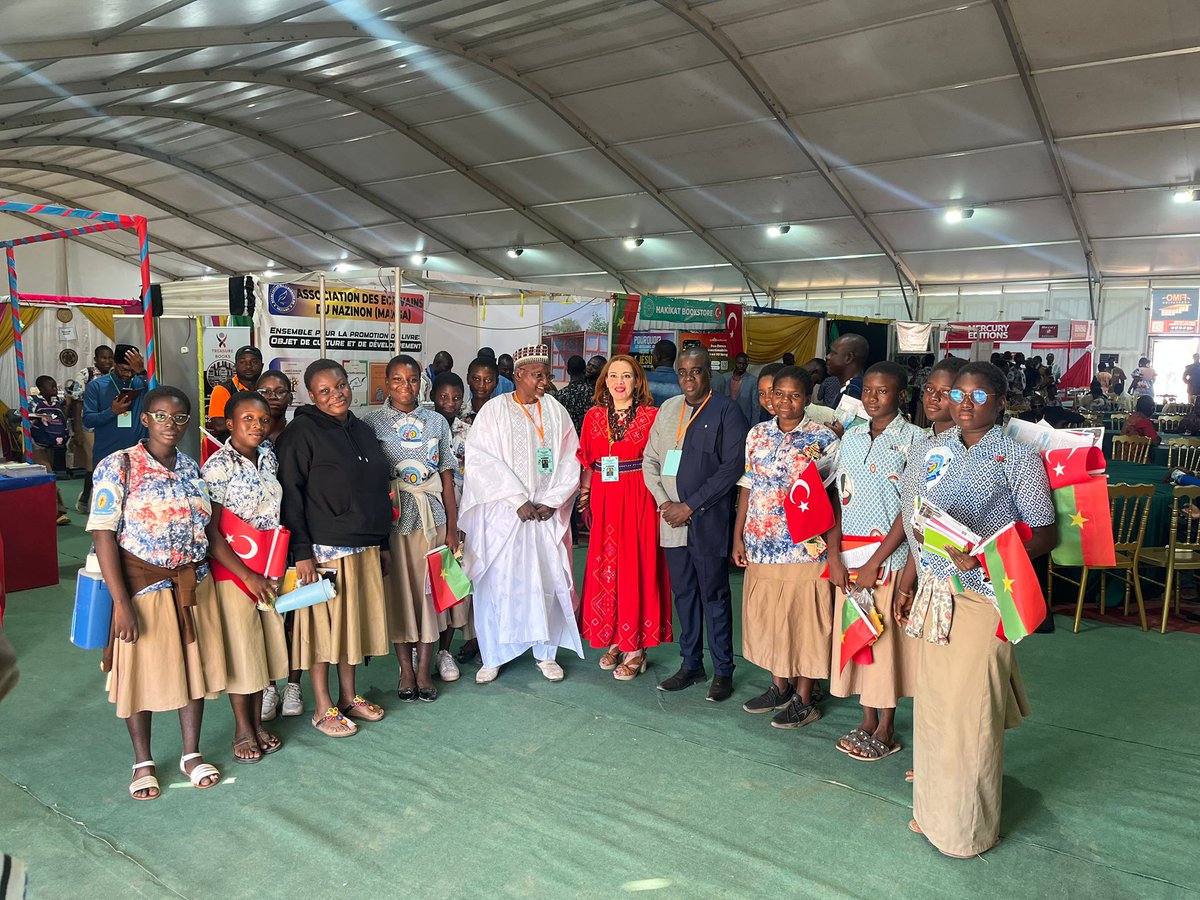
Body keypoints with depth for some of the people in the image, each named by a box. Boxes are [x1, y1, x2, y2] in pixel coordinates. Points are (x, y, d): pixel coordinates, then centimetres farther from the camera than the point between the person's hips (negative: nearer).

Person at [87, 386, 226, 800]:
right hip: (142, 585, -4)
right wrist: (121, 601, -18)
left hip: (191, 585, 4)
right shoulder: (117, 466, -11)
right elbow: (103, 534, -14)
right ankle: (143, 763, 28)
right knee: (141, 671, 8)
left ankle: (191, 754, 29)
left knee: (194, 666, 11)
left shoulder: (192, 469, 4)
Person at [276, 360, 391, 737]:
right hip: (325, 549, -6)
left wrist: (383, 543, 15)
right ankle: (324, 709, 16)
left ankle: (349, 697, 28)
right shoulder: (302, 432, -8)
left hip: (365, 548, 7)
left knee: (354, 621, 14)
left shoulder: (362, 430, 13)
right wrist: (301, 552, -18)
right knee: (323, 624, 2)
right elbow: (290, 494, -13)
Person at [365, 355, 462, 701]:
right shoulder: (373, 423, 1)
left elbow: (446, 477, 6)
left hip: (431, 517, 2)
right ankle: (406, 670, 20)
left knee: (429, 589, 5)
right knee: (399, 592, 5)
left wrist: (452, 526, 2)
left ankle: (424, 669, 17)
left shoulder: (436, 422, 7)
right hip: (391, 517, -2)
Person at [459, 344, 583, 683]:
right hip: (504, 514, -2)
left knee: (547, 579, 5)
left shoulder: (555, 411, 7)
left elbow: (569, 460, 5)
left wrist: (552, 502, -6)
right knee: (497, 581, 1)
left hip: (547, 514, 3)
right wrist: (519, 501, -14)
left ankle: (546, 652, 21)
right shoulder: (494, 411, -2)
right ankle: (492, 656, 16)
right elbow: (482, 461, -10)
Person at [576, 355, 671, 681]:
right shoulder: (594, 416, 9)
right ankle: (614, 640, 21)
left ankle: (636, 648, 9)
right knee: (605, 566, 7)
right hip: (604, 501, 4)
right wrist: (584, 493, 1)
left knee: (637, 566, -1)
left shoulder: (651, 416, -2)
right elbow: (586, 461, 11)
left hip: (640, 500, -3)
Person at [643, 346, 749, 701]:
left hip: (709, 521, -5)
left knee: (714, 595, 3)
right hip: (672, 520, 5)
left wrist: (690, 506, -13)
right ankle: (691, 665, 26)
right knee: (684, 593, 13)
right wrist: (664, 503, -2)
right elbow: (649, 459, 13)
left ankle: (723, 672, 16)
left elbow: (732, 467, -12)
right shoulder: (667, 409, 11)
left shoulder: (726, 412, -5)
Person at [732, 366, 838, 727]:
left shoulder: (823, 439, -5)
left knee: (804, 617, 5)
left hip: (804, 547, -4)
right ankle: (780, 686, 32)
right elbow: (748, 486, 10)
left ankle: (804, 699, 20)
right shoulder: (757, 434, 7)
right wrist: (738, 537, 8)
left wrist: (832, 546, -13)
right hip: (761, 545, 5)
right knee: (767, 616, 14)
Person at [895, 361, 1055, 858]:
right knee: (932, 700, 14)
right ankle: (933, 809, 33)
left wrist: (983, 555, -23)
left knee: (970, 709, 1)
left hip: (985, 596, -5)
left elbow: (1043, 536, -8)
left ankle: (970, 824, 20)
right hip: (934, 592, 5)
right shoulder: (933, 450, 9)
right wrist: (907, 584, 13)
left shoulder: (1017, 456, -7)